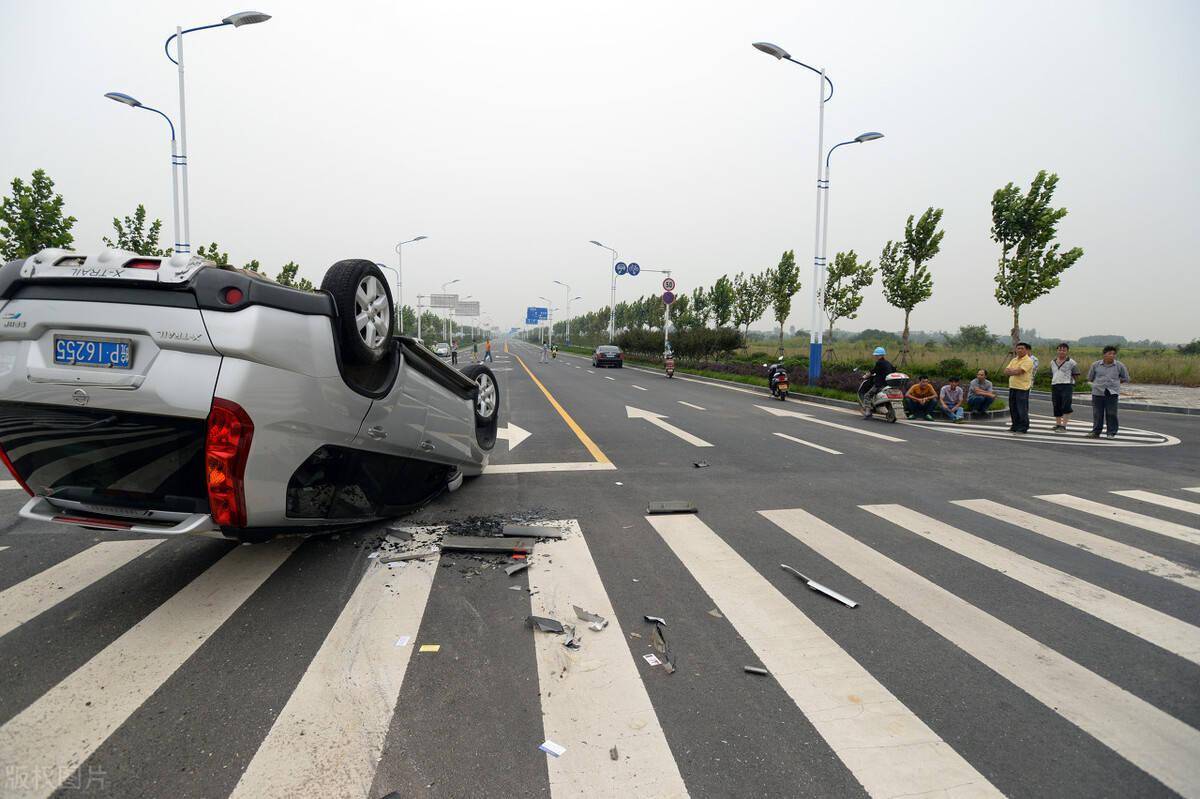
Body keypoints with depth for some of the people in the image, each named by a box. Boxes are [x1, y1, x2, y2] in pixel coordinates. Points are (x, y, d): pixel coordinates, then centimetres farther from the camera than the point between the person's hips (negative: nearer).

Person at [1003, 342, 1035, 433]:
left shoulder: (1028, 361, -9)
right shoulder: (1014, 360, 17)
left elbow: (1018, 371, -20)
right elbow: (1006, 371, 8)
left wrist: (1010, 371, -2)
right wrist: (1014, 371, -12)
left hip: (1022, 388, -8)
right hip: (1012, 387, 8)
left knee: (1022, 409, -3)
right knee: (1013, 408, 11)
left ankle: (1023, 428, 4)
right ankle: (1015, 426, 21)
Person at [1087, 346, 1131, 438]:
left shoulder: (1119, 366, 3)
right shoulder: (1096, 365, 4)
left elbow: (1126, 378, 15)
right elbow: (1090, 378, 16)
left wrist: (1115, 382, 8)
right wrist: (1099, 383, 9)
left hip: (1112, 393, -1)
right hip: (1098, 392, 1)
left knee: (1111, 414, -1)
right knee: (1097, 414, 5)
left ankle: (1111, 433, 7)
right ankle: (1096, 431, 13)